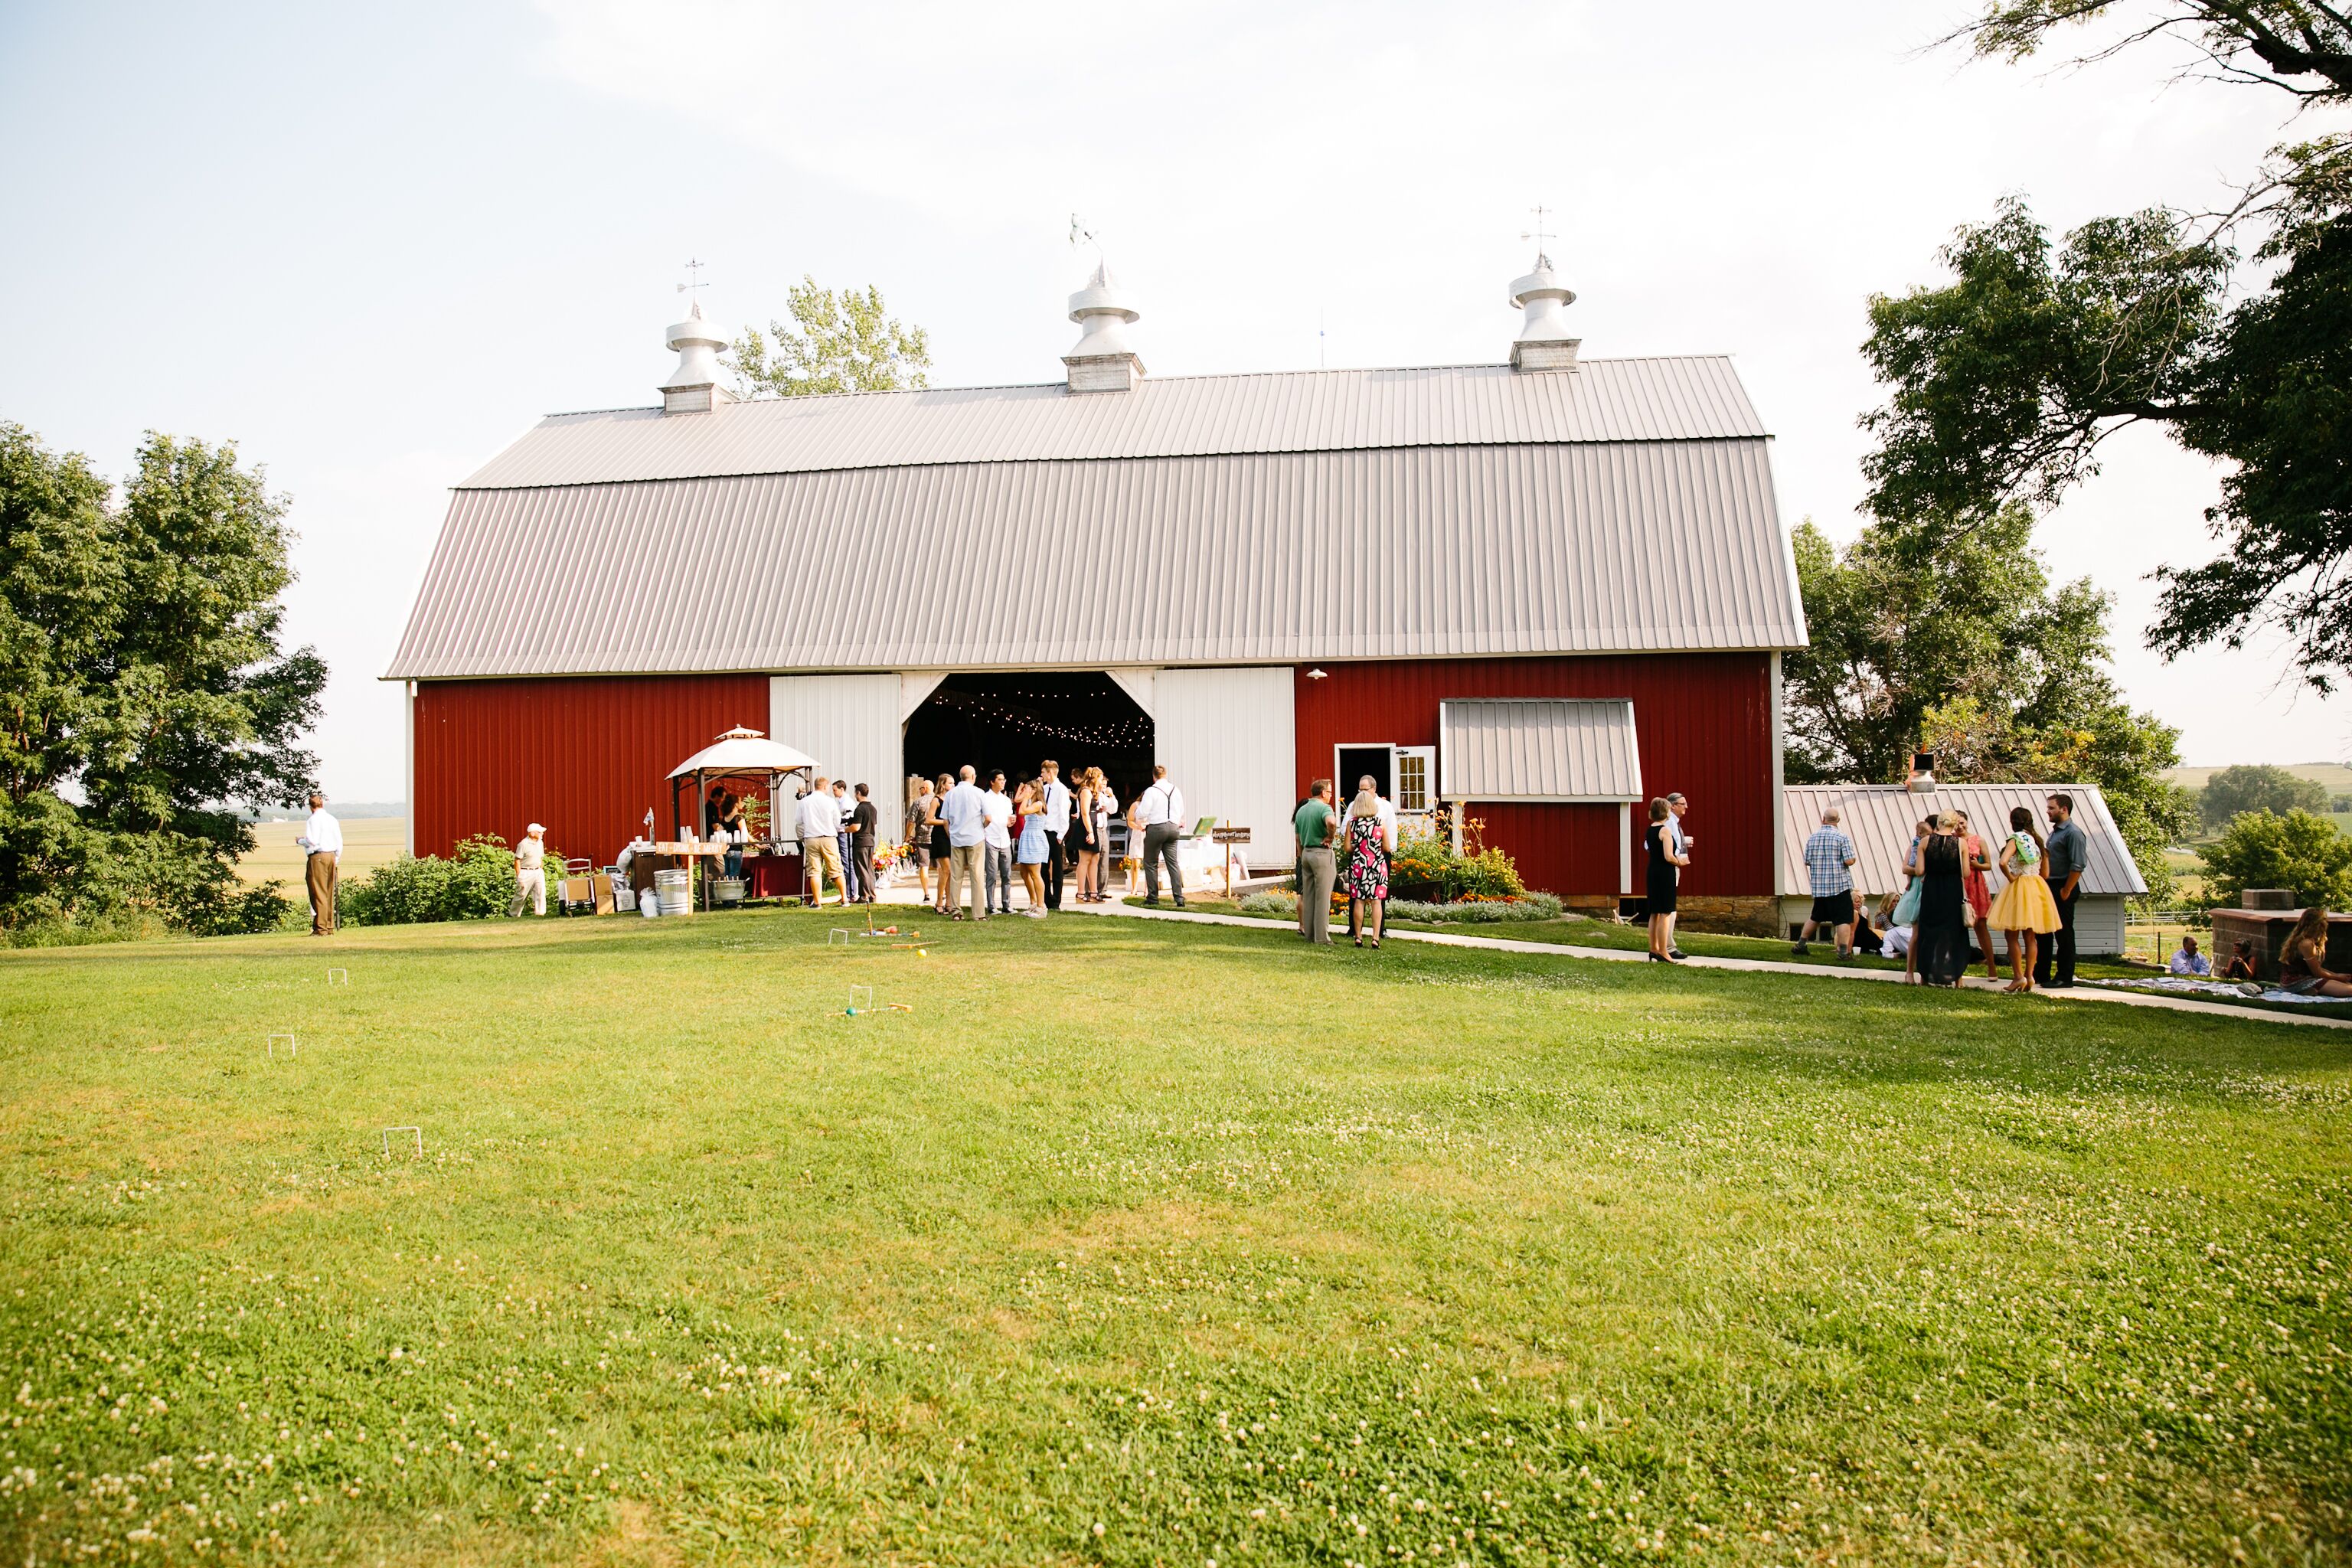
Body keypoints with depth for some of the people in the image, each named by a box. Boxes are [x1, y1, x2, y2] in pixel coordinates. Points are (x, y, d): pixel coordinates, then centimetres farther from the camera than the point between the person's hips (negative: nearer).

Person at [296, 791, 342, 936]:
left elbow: (312, 841, -16)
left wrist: (300, 841, 4)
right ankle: (330, 927, 12)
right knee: (329, 893, 10)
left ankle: (321, 928, -4)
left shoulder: (313, 820, -10)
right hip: (331, 855, 7)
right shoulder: (332, 819, 10)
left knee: (319, 893, -4)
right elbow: (339, 842, 11)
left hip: (317, 857, -7)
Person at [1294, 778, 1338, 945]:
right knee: (1322, 897, -4)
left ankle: (1309, 933, 17)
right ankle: (1322, 937, -3)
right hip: (1322, 853, -7)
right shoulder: (1324, 808, -12)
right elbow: (1331, 822, -35)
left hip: (1306, 853, 7)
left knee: (1308, 896, 12)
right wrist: (1330, 838, -18)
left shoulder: (1301, 811, 12)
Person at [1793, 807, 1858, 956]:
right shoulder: (1842, 837, -9)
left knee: (1815, 917, 20)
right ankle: (1844, 951, -12)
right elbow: (1850, 861, -14)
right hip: (1840, 885, -5)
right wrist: (1852, 858, 8)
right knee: (1844, 919, -4)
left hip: (1818, 887, 5)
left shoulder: (1812, 837, 6)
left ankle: (1801, 944, 24)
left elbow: (1807, 861, 9)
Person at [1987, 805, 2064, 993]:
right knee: (2030, 936, 12)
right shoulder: (2037, 840, 10)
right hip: (2037, 886, 7)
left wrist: (2010, 877, -13)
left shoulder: (2015, 839, -11)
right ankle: (2029, 975, 11)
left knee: (2012, 935, 0)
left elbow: (2003, 862, -28)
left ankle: (2019, 976, -6)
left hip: (2019, 887, -7)